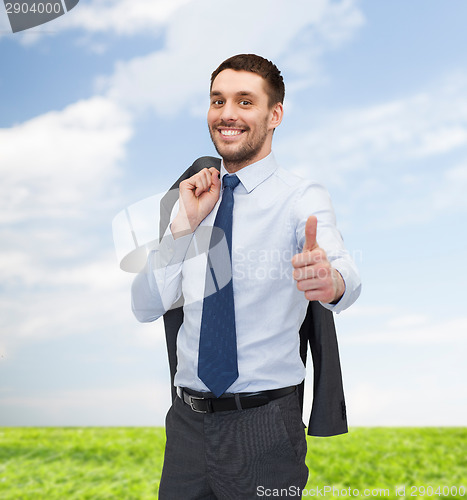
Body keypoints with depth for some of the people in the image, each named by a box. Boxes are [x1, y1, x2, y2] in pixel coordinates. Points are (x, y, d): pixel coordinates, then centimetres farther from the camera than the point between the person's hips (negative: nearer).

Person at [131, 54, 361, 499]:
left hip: (263, 423, -4)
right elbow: (145, 308, 1)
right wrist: (185, 224, -11)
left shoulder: (302, 198, -8)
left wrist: (329, 280, -50)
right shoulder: (194, 199, 5)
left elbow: (345, 275, -27)